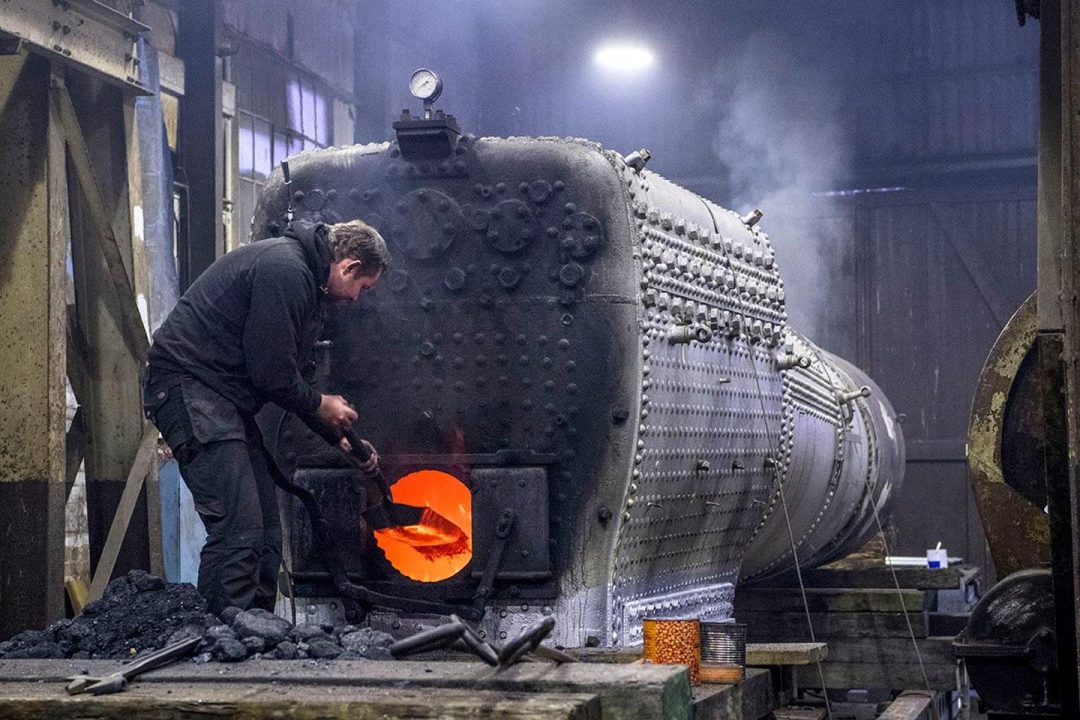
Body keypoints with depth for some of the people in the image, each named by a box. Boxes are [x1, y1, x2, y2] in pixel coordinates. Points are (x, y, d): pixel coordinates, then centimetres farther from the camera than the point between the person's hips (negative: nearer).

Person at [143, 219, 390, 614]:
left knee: (265, 531, 11)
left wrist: (340, 437, 22)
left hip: (223, 397, 11)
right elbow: (271, 374, -19)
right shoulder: (284, 269, -17)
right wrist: (320, 405, -1)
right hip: (189, 385, -11)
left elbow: (287, 375, 25)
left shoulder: (302, 277, 18)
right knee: (238, 530, -16)